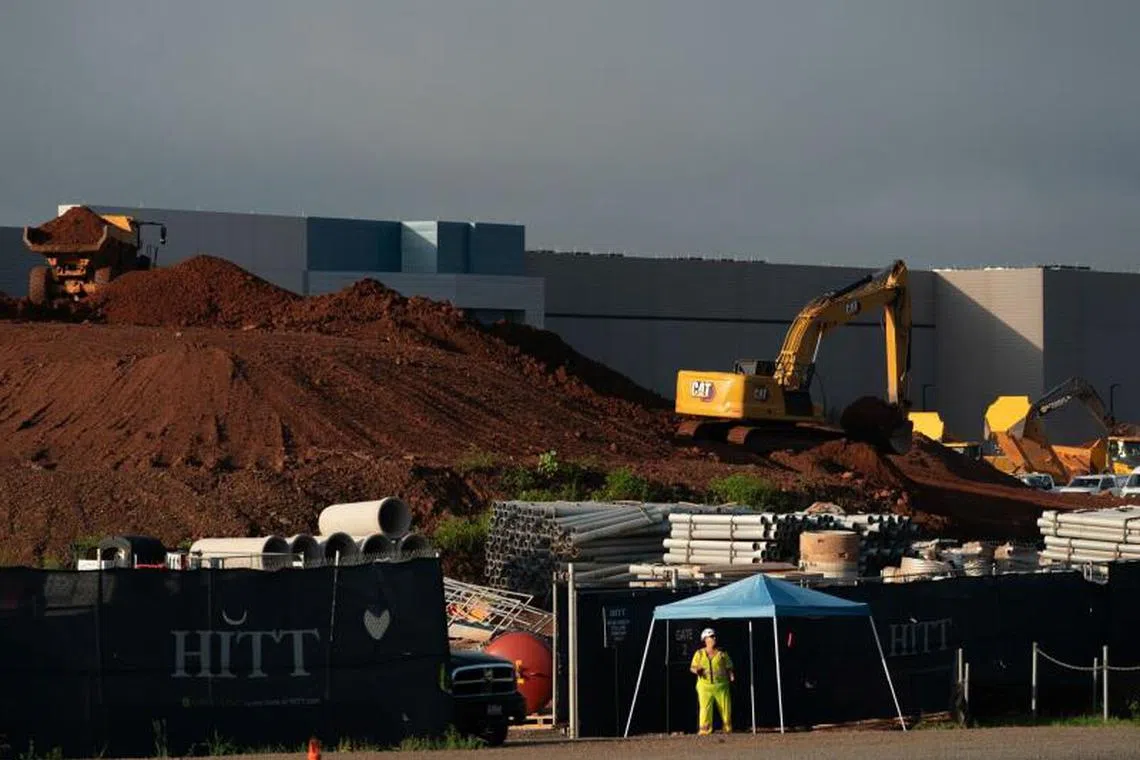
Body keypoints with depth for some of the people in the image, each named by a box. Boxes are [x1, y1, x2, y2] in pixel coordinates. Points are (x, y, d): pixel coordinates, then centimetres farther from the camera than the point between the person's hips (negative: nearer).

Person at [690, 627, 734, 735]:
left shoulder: (722, 653, 9)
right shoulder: (699, 654, 9)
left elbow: (729, 667, 8)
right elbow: (692, 668, 8)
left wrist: (731, 676, -12)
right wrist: (696, 670, -15)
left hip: (721, 686, 1)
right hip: (705, 686, -1)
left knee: (725, 707, 0)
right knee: (705, 708, -10)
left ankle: (728, 728, 12)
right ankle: (704, 729, -8)